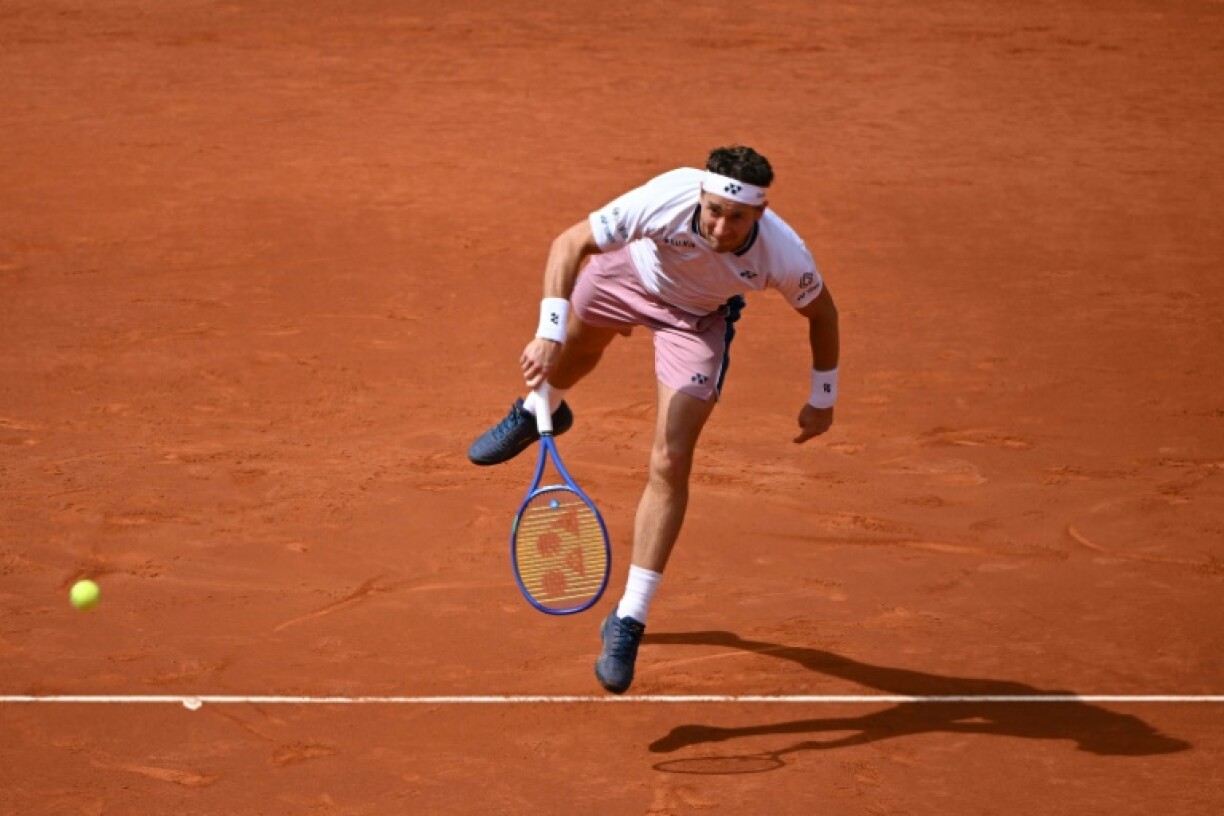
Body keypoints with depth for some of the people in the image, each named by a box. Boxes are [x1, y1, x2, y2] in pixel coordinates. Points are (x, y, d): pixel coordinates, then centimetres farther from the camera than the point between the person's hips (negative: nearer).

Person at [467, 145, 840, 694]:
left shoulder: (785, 257, -38)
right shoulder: (667, 200, -44)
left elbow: (821, 312, -14)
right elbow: (569, 244, -36)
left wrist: (822, 398, -4)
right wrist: (548, 331, -49)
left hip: (696, 319, -1)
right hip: (631, 268, 1)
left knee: (670, 466, -13)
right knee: (572, 349, 32)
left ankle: (628, 622, -4)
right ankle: (540, 412, 72)